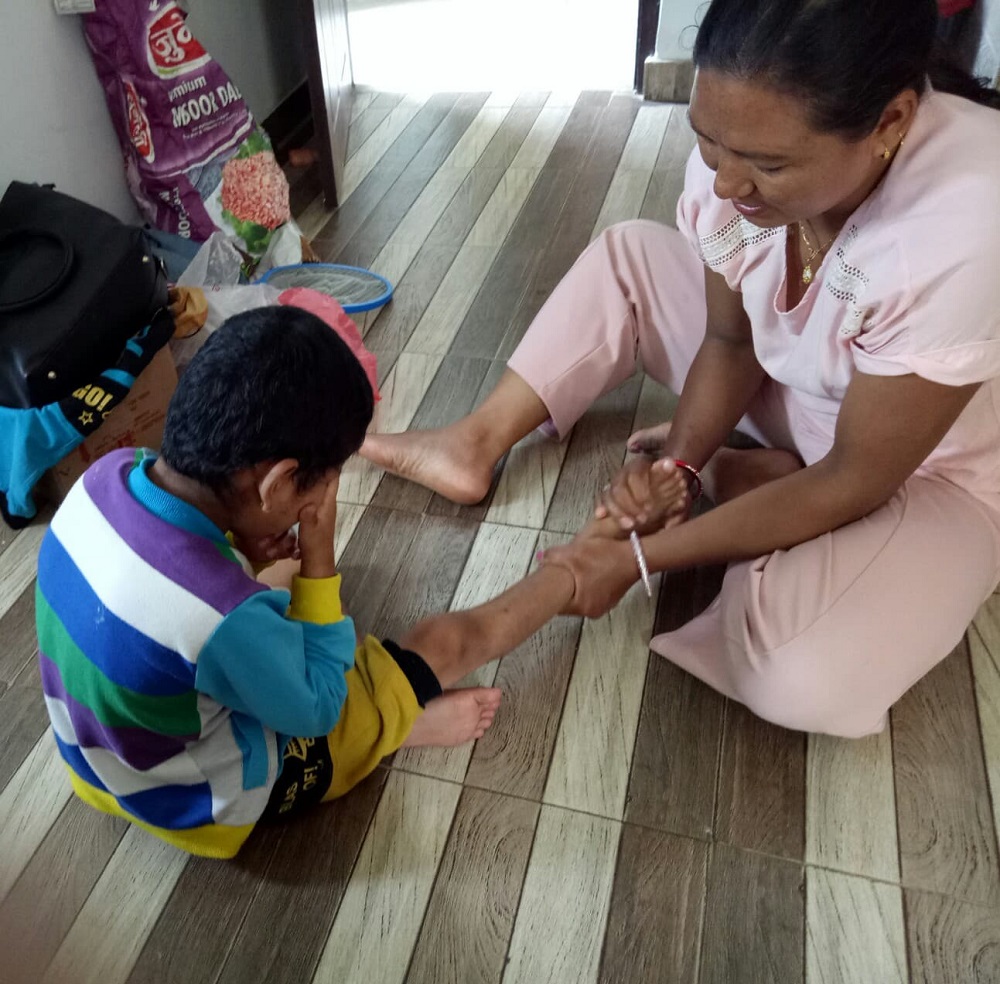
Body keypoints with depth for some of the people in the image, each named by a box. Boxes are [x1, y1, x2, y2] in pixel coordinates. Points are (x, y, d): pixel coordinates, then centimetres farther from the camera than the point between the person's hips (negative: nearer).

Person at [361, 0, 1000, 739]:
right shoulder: (742, 146, -21)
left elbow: (856, 480, -30)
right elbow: (728, 339, -7)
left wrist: (638, 557, -28)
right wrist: (677, 463, -24)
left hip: (933, 466, -5)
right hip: (797, 391, 5)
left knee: (805, 682, -29)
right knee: (628, 256, -2)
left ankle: (740, 478, -3)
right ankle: (477, 444, -2)